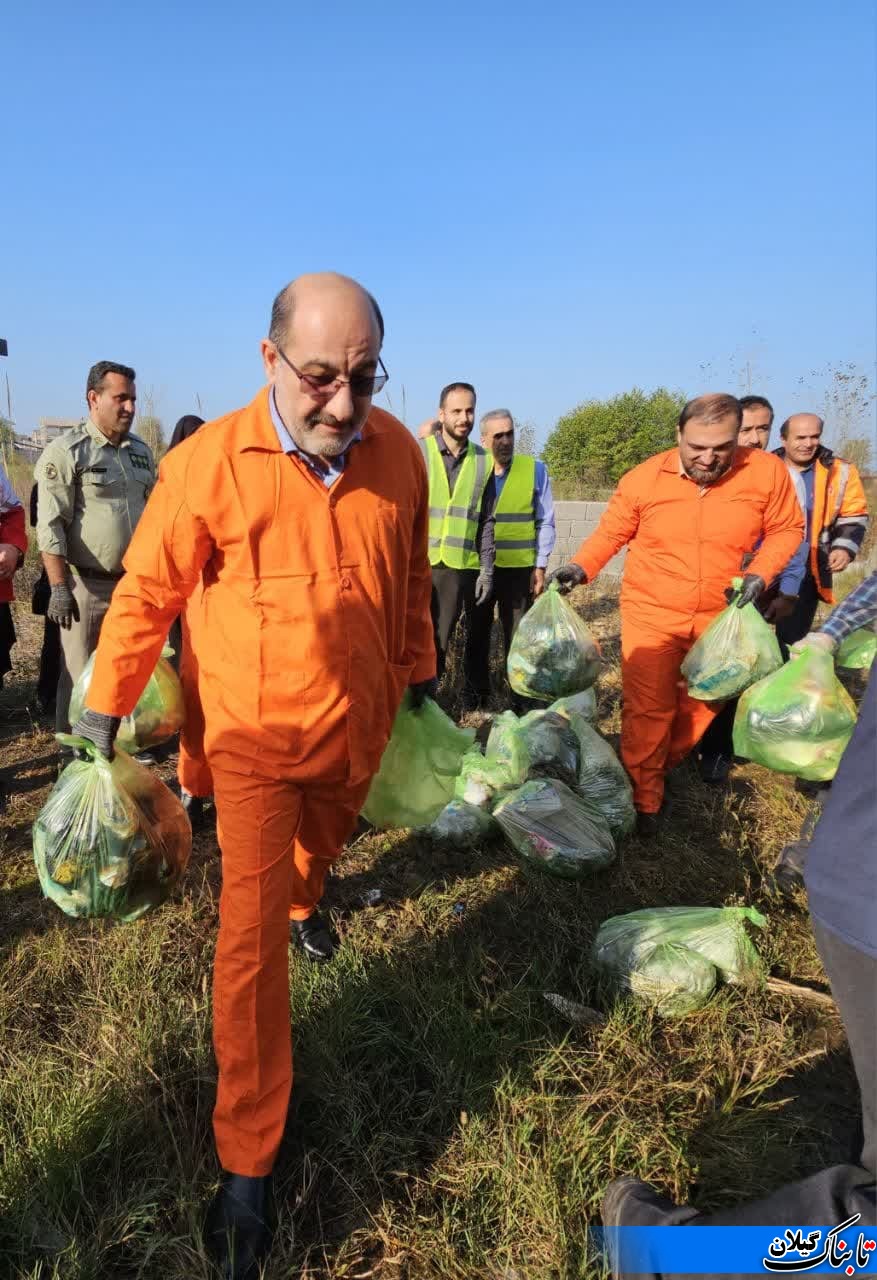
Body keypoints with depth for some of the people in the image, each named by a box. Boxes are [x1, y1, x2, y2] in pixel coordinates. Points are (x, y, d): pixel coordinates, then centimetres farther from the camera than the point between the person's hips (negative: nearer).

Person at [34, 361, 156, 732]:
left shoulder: (141, 451, 11)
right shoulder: (66, 451, -8)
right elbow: (50, 525, -13)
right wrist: (59, 587, -18)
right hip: (86, 586, -6)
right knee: (80, 677, 4)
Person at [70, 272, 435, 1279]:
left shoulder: (397, 452, -7)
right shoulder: (209, 462, -19)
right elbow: (147, 590, -8)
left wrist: (419, 671, 14)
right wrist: (107, 701, 1)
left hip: (359, 720, 4)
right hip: (256, 732, -4)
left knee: (320, 846, 30)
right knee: (251, 940, -2)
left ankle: (301, 904, 67)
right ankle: (247, 1160, 15)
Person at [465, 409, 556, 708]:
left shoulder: (535, 470, -3)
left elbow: (545, 523, 0)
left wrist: (540, 567, -3)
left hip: (518, 569, -2)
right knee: (477, 634, 11)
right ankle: (478, 692, 25)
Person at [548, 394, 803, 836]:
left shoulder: (767, 472, -11)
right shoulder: (643, 478, -12)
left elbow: (785, 530, 0)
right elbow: (610, 533, -2)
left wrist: (760, 573, -15)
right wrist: (580, 567, -18)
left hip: (720, 617, 3)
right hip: (651, 614, -2)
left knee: (703, 704, 18)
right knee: (647, 711, 0)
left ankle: (662, 770, 42)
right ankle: (644, 800, 16)